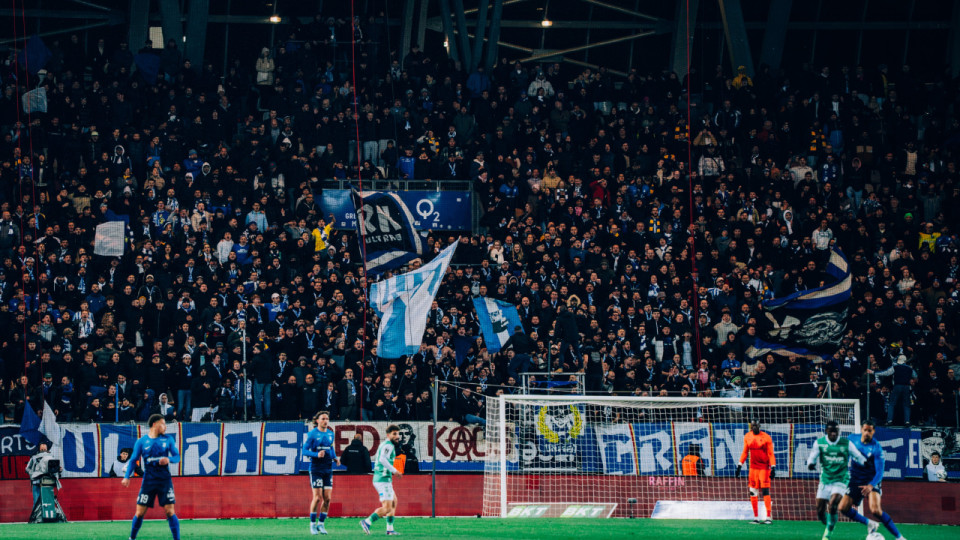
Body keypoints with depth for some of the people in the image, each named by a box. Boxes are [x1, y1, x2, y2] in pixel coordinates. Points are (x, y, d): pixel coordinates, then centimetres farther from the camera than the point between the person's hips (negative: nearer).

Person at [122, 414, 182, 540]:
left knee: (169, 511, -6)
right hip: (148, 481, 0)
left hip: (165, 480, 1)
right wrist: (127, 476, -6)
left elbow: (177, 456, 8)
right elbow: (133, 460, 4)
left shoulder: (168, 439, 5)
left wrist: (169, 459, -15)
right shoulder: (142, 441, 2)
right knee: (140, 513, 0)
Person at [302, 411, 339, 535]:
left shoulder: (330, 434, 10)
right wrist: (317, 455, -24)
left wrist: (335, 457, 5)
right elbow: (305, 450, -8)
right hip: (316, 469, -5)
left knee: (327, 498, 1)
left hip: (328, 469, 5)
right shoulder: (312, 434, -6)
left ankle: (321, 524, 13)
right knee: (317, 498, -8)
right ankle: (313, 524, 6)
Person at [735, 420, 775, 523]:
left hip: (764, 467, -5)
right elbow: (745, 453, 15)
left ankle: (769, 517, -10)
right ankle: (756, 517, 7)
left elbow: (771, 454, -6)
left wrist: (773, 468, -14)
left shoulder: (766, 437, -7)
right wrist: (739, 466, 11)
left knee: (765, 491, -11)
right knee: (753, 492, 1)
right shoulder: (747, 437, 7)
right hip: (753, 467, 5)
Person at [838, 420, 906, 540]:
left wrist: (871, 485, -38)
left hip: (872, 482, -5)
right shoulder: (853, 440, -2)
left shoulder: (876, 448, -17)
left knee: (875, 510, -26)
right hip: (855, 482, 5)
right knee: (843, 507, -8)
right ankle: (869, 524, 16)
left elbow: (879, 472, -22)